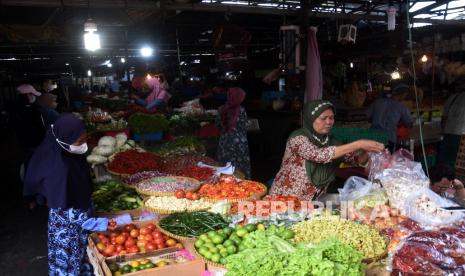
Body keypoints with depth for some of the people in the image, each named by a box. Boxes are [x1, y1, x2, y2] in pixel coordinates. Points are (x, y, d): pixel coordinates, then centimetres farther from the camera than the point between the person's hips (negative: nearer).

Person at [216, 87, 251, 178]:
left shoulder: (222, 109, -3)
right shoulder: (241, 110, -14)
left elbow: (217, 124, 7)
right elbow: (243, 127, -8)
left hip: (224, 141, 4)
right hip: (238, 141, -4)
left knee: (224, 166, 11)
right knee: (239, 163, 7)